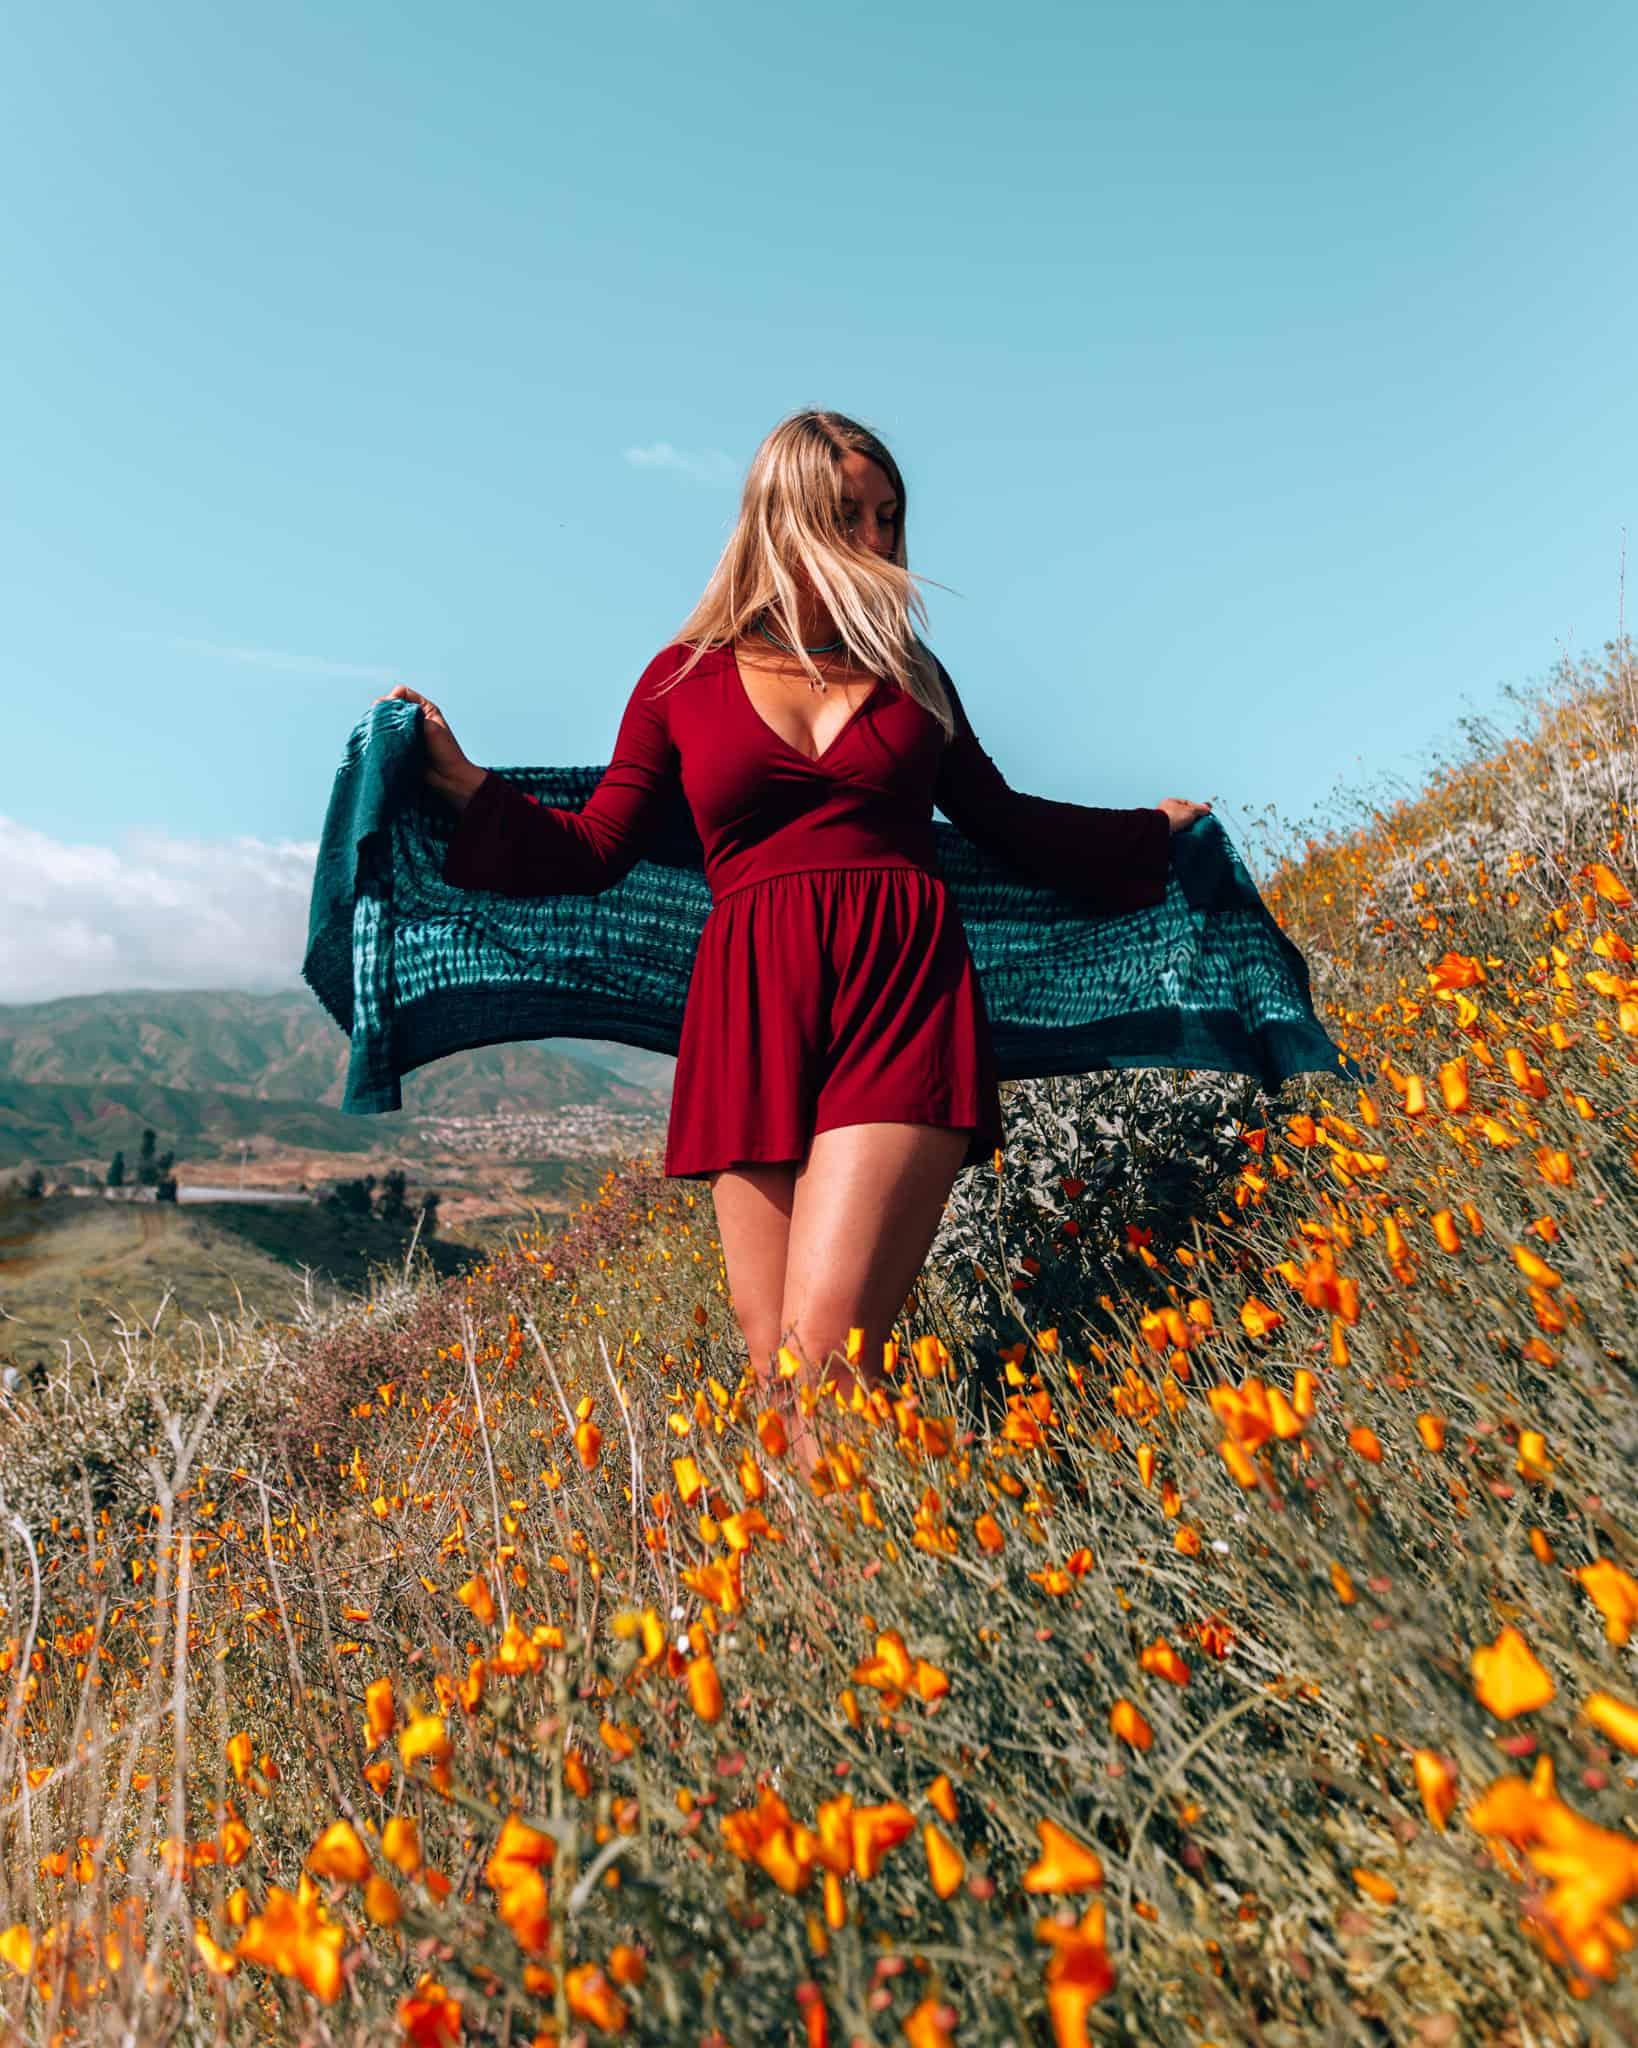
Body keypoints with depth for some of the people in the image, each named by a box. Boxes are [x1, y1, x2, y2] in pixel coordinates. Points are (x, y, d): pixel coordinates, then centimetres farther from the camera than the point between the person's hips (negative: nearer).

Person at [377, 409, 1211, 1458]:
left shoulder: (910, 669, 17)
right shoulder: (684, 675, 13)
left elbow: (1001, 819, 28)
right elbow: (594, 854, 11)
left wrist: (1152, 831, 30)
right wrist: (464, 781, -1)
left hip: (903, 994, 0)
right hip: (755, 1015, 1)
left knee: (828, 1351, -16)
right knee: (779, 1375, 0)